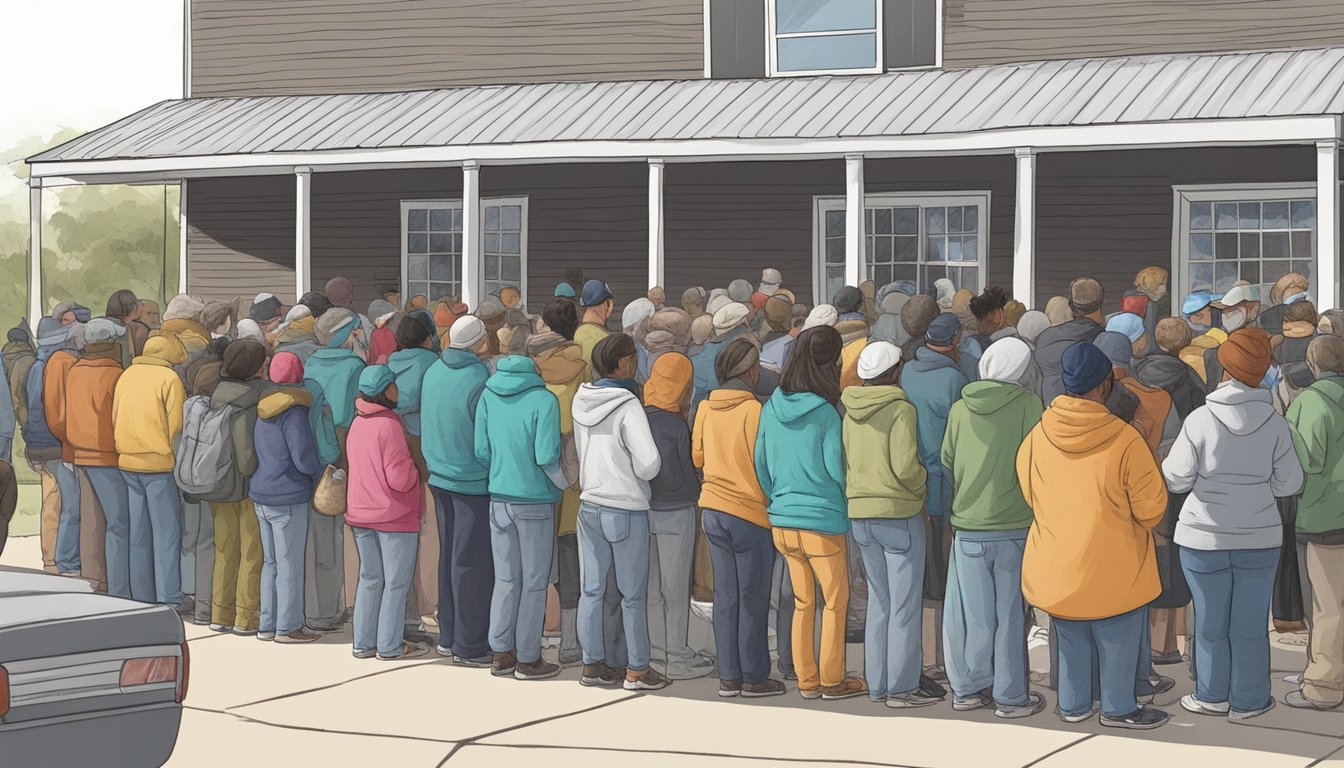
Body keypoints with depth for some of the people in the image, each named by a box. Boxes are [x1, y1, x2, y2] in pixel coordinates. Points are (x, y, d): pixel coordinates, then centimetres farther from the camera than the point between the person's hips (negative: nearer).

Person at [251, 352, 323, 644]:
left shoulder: (262, 409, 9)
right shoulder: (294, 412, -16)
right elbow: (303, 457, -21)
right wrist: (319, 472, -1)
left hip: (261, 496, 8)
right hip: (289, 498, -8)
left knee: (270, 562, 16)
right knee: (290, 564, 0)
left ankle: (267, 624, 20)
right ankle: (288, 627, 5)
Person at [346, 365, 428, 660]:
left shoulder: (356, 424, 5)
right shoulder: (389, 426, -20)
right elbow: (400, 479, -23)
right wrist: (415, 470, -3)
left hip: (360, 515, 7)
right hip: (394, 516, -7)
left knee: (370, 578, 16)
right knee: (396, 582, 4)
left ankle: (363, 643, 19)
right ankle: (389, 646, 8)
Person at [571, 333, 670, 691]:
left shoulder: (582, 400, 2)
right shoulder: (628, 406, -18)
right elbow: (648, 463, -21)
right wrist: (642, 471, 0)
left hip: (590, 506, 6)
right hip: (627, 510, -6)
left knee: (591, 590, 11)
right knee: (633, 594, 4)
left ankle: (592, 663, 18)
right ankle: (637, 670, 10)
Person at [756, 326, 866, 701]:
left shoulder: (771, 409, 1)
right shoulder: (826, 413, -15)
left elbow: (761, 465, 7)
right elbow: (836, 469, -11)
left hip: (781, 519, 5)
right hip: (823, 520, -5)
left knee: (802, 603, 15)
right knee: (836, 601, 9)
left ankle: (807, 680, 20)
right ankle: (831, 680, 13)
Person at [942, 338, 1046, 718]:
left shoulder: (960, 408, 0)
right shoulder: (1028, 404, -8)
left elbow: (946, 462, 7)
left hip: (967, 526, 3)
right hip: (1014, 526, -3)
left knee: (971, 612, 11)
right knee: (1010, 614, 5)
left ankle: (967, 688, 19)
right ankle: (1010, 696, 10)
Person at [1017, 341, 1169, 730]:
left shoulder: (1035, 438, -9)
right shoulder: (1124, 441, -21)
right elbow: (1150, 508, -12)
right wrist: (1135, 524, 10)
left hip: (1055, 564, 4)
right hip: (1113, 569, -4)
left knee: (1071, 639, 21)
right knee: (1118, 640, 14)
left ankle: (1073, 705, 31)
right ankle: (1118, 708, 25)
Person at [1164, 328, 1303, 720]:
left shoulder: (1200, 420, -14)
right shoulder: (1274, 423, -9)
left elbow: (1176, 479, -10)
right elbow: (1290, 482, -4)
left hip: (1205, 538, -1)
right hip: (1260, 538, 1)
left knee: (1211, 622, 13)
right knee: (1250, 625, 10)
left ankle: (1213, 696, 24)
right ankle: (1247, 701, 18)